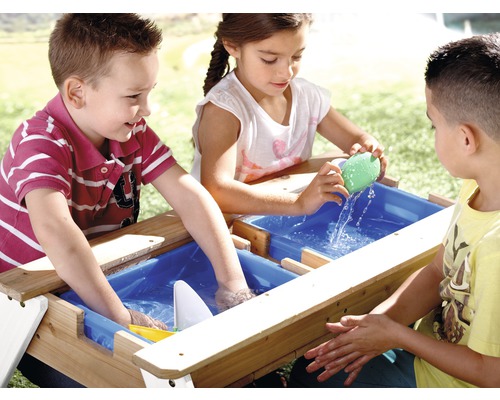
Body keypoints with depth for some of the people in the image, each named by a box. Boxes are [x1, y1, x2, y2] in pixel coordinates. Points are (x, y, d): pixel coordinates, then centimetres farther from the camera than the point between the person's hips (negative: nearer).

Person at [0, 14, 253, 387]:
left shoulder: (135, 134, -5)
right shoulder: (42, 143, -27)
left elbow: (189, 195, -10)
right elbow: (54, 231, -44)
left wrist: (233, 282, -20)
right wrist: (121, 317, -48)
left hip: (98, 282, 6)